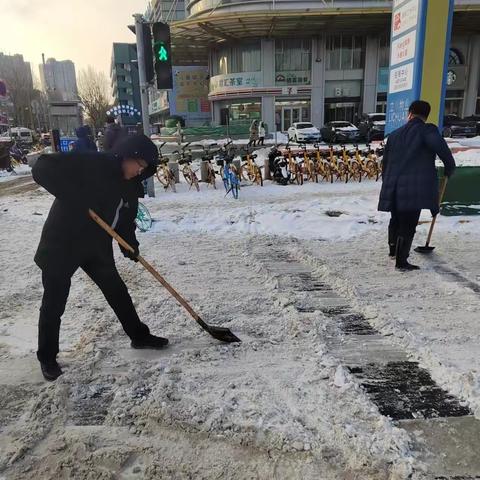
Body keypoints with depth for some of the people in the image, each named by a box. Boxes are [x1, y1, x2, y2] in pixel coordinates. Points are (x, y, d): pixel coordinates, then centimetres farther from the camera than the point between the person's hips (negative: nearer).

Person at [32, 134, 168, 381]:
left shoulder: (130, 186, 3)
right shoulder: (88, 163, -19)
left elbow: (126, 220, 7)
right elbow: (42, 169, -24)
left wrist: (130, 245, -12)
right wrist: (76, 197, -32)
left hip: (97, 248, 7)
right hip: (62, 245, -6)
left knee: (118, 292, 13)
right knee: (53, 305, 5)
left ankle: (139, 336, 30)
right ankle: (47, 357, 24)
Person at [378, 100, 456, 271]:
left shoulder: (394, 135, 16)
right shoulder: (427, 130, -3)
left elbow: (385, 163, 21)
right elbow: (442, 149, -20)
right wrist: (449, 168, -2)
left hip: (394, 186, 6)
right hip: (415, 188, -6)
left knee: (396, 219, 24)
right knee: (408, 225, 0)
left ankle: (393, 250, 40)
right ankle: (401, 262, 5)